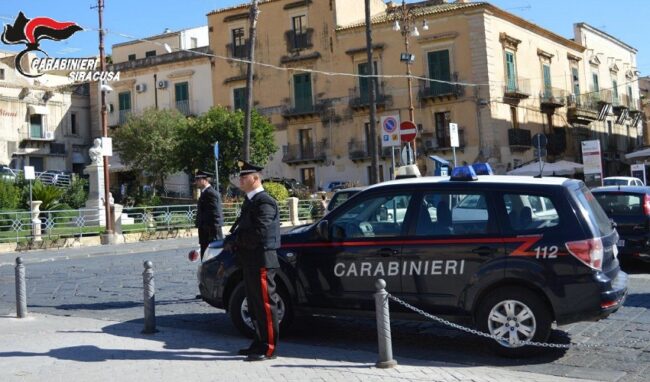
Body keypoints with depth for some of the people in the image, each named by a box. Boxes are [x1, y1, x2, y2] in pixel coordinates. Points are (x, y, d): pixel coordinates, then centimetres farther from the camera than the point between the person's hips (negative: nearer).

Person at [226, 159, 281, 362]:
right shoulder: (250, 201, 18)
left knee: (265, 304, -5)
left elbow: (260, 232, -23)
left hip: (261, 260, -10)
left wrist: (236, 239, -13)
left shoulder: (264, 202, -13)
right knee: (255, 304, 16)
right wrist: (233, 239, 1)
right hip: (250, 261, 10)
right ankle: (260, 343, 26)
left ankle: (268, 348, 0)